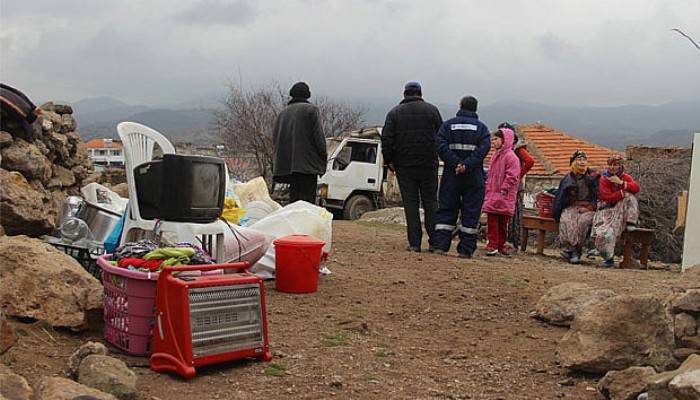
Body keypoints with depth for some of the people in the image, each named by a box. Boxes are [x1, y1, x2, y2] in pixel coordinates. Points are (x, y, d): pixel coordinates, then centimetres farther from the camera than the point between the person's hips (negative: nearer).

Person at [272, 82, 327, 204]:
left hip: (286, 163, 6)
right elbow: (318, 135, -8)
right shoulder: (311, 110, 0)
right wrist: (324, 157, -2)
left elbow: (274, 139, 18)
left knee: (293, 197, 10)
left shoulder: (283, 113, 18)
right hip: (307, 164, -6)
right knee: (307, 198, -9)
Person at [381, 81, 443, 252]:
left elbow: (386, 139, -4)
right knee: (430, 202, 8)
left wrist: (389, 161, 5)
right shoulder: (431, 110, 3)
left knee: (410, 203, 3)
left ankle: (414, 243, 0)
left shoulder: (394, 112, 2)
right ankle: (434, 241, 5)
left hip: (404, 165, 0)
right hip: (428, 165, 0)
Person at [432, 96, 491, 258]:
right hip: (474, 177, -1)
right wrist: (467, 165, -17)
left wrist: (455, 164, -12)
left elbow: (441, 145, -8)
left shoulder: (448, 124, 6)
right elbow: (484, 148, -11)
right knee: (471, 213, 4)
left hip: (451, 175, 1)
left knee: (446, 210, 7)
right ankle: (465, 249, 2)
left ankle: (440, 245, 0)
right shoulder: (481, 127, 5)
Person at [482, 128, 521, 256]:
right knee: (492, 220, 0)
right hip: (492, 195, 6)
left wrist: (503, 190, -17)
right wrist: (488, 188, 15)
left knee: (502, 222, 3)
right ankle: (492, 244, 1)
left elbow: (512, 177, -15)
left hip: (504, 197, -6)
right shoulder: (495, 156, 16)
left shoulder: (511, 156, -10)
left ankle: (501, 245, 12)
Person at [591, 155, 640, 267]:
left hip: (622, 209, 2)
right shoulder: (603, 179, -4)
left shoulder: (626, 177, 4)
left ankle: (631, 224, -19)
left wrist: (621, 183, -25)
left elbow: (636, 188, -15)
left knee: (630, 196, -25)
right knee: (602, 233, -25)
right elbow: (607, 197, -17)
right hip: (607, 209, -2)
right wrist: (623, 193, -20)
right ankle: (608, 258, -8)